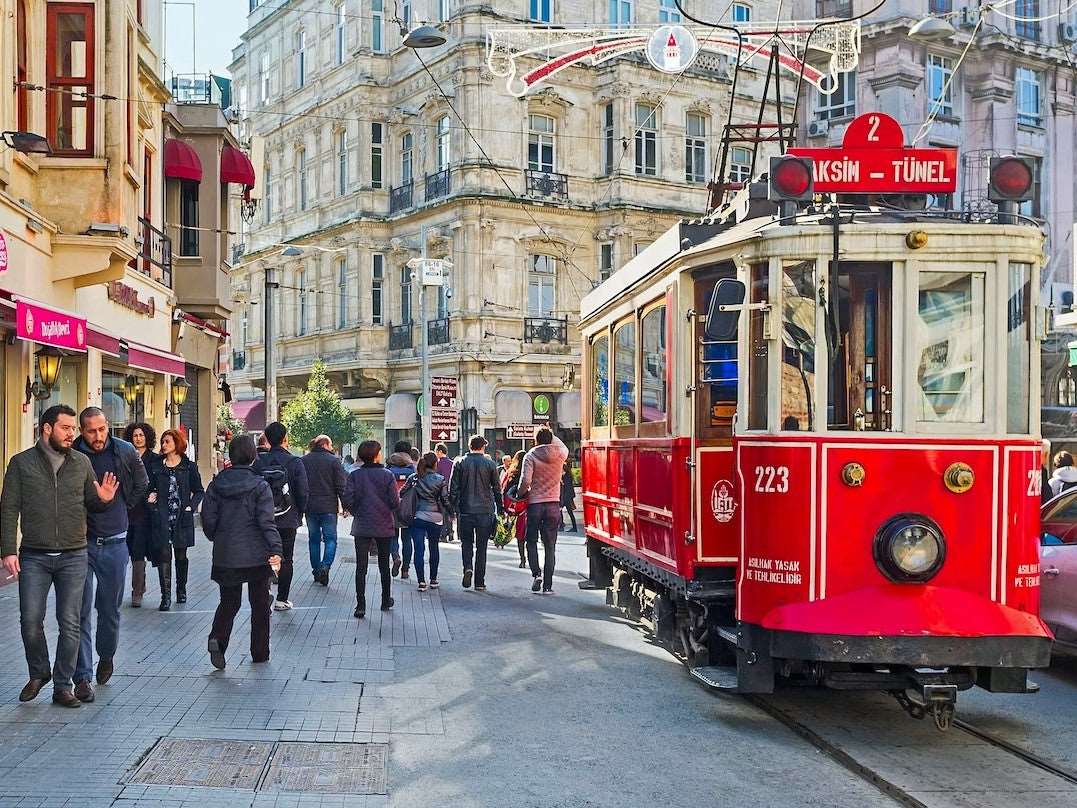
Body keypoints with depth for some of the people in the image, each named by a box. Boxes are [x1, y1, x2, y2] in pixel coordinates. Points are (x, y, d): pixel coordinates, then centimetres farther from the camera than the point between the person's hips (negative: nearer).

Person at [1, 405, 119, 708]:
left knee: (70, 625, 3)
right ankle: (39, 673, 25)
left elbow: (91, 504, 15)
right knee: (31, 621, 0)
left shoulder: (82, 462, 7)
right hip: (34, 556, -1)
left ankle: (62, 686, 14)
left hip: (74, 557, 1)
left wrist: (103, 500, -9)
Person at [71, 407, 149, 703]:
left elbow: (141, 486, 16)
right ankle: (82, 677, 0)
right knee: (81, 611, -5)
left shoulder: (125, 452, -2)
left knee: (110, 609, 12)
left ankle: (106, 657, 38)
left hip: (114, 542, 2)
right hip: (80, 542, -2)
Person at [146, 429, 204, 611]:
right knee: (164, 555, -7)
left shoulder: (189, 467, 3)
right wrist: (151, 497, -8)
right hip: (162, 518, 0)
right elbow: (151, 489, 13)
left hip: (182, 518, 0)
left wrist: (191, 506, -7)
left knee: (181, 555, 10)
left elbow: (199, 491, 7)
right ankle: (166, 596, -7)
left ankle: (181, 590, 27)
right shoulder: (156, 467, 8)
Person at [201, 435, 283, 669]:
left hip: (225, 555, 3)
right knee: (259, 603, 12)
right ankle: (259, 652, 18)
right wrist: (275, 549, -18)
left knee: (228, 601, 14)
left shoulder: (216, 484, 1)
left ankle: (217, 638, -12)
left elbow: (208, 519, 3)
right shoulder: (260, 486, -9)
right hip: (256, 555, -3)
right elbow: (266, 521, -15)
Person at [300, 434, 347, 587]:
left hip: (310, 507, 4)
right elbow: (341, 486, -8)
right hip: (329, 507, -3)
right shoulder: (333, 460, -8)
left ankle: (316, 571, 16)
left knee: (314, 539, 14)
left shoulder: (303, 460, 4)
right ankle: (325, 566, -17)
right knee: (330, 539, 3)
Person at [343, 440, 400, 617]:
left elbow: (348, 500, -10)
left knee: (361, 567, 0)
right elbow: (395, 502, -11)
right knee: (384, 566, 16)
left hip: (361, 527, 0)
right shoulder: (388, 475, -9)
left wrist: (356, 513, 9)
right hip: (384, 526, 0)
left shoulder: (354, 475, -6)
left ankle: (360, 606, -6)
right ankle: (386, 601, 27)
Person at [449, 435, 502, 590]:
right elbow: (497, 489, 3)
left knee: (466, 542, 16)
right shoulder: (490, 464, 0)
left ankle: (468, 567, -10)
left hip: (465, 510, 0)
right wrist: (499, 509, 11)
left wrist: (452, 509, 6)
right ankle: (479, 581, 8)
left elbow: (453, 489, 0)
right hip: (485, 511, 0)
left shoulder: (459, 463, 1)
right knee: (481, 546, 7)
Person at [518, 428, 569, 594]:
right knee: (550, 546, 5)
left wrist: (520, 494, 1)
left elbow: (525, 480, -16)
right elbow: (564, 448, 28)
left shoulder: (530, 456, -7)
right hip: (553, 504, 2)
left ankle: (536, 573, -4)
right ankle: (547, 585, 4)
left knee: (531, 541, 15)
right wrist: (551, 434, 31)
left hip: (534, 503, -2)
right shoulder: (560, 454, 2)